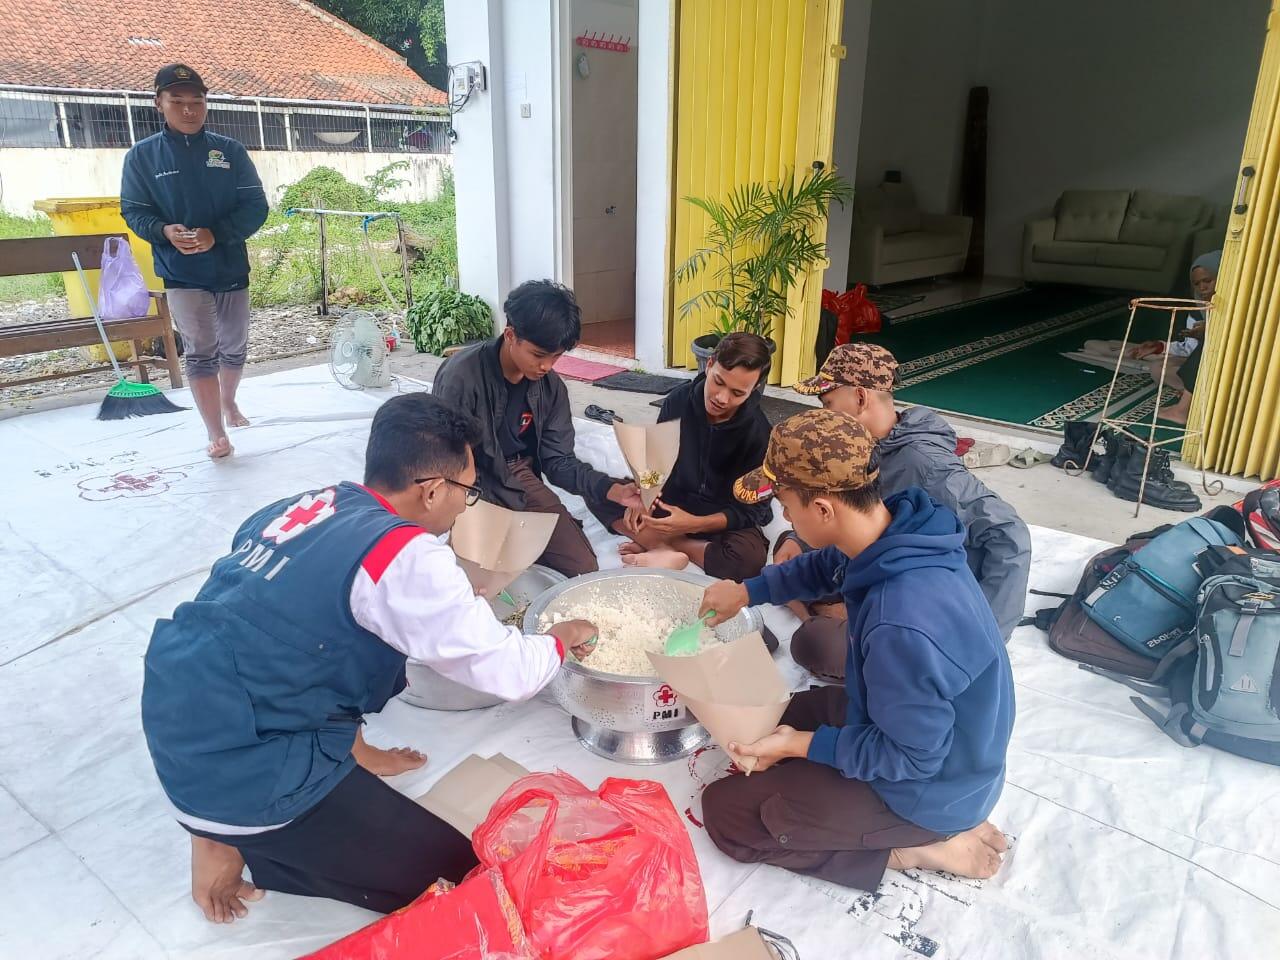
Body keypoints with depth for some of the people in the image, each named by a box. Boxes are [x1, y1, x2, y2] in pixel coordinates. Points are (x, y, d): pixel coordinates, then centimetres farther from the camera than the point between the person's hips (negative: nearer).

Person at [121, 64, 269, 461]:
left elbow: (256, 207, -3)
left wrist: (215, 234, -18)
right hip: (181, 274, -2)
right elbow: (133, 212, 1)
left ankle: (228, 402, 43)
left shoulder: (231, 151, 2)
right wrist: (165, 231, -21)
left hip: (231, 269, 2)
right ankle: (217, 434, 3)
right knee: (201, 353, -5)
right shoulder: (142, 155, 0)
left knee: (235, 348, 15)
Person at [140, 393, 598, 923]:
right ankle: (235, 841, 2)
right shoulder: (404, 556, -19)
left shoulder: (307, 504, 5)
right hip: (231, 772, -8)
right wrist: (561, 638, 6)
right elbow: (508, 674, -15)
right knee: (455, 874, 0)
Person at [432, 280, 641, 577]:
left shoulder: (551, 386, -3)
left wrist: (611, 489, -19)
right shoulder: (461, 377, -22)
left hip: (522, 482, 5)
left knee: (585, 569, -5)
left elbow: (558, 460, -2)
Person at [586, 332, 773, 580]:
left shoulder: (758, 433, -20)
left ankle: (654, 541, -21)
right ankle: (666, 550, -29)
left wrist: (695, 524, -31)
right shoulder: (679, 399, -11)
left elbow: (752, 509, -16)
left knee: (749, 558, -37)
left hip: (724, 520, -3)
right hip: (671, 502, 4)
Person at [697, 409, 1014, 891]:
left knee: (725, 812, -2)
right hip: (905, 719, 8)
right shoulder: (896, 527, -14)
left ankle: (915, 848, 1)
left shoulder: (903, 625, -40)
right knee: (766, 723, 24)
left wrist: (801, 744, -20)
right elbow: (825, 565, 10)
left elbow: (911, 756, -26)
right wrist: (747, 591, 8)